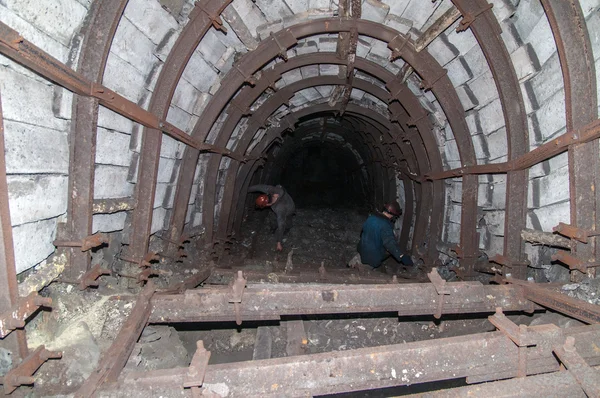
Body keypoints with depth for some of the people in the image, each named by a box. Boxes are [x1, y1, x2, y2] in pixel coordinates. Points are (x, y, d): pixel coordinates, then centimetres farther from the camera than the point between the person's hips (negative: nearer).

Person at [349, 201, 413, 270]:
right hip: (373, 257, -6)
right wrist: (402, 256, -50)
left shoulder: (371, 217, -4)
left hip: (363, 249, 6)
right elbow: (390, 242, -41)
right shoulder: (385, 225, -28)